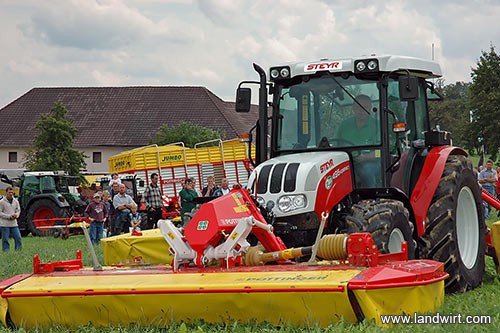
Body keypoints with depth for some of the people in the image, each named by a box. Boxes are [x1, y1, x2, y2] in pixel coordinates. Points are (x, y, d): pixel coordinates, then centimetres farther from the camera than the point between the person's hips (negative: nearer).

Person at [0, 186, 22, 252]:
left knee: (18, 238, 1)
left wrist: (16, 215, -7)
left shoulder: (16, 201, 8)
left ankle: (18, 251, 10)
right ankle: (6, 251, 8)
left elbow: (18, 210, 16)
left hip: (14, 224, 4)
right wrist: (9, 216, -16)